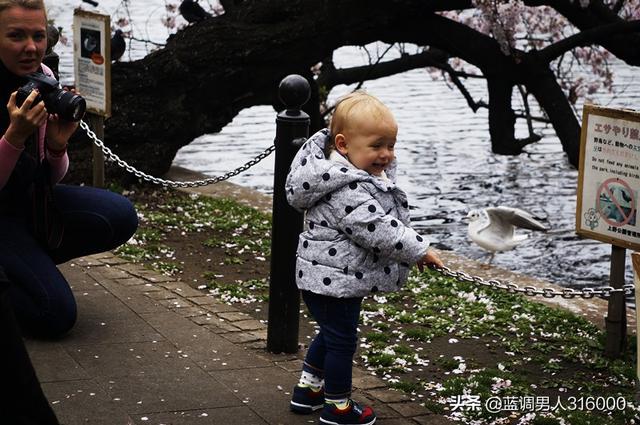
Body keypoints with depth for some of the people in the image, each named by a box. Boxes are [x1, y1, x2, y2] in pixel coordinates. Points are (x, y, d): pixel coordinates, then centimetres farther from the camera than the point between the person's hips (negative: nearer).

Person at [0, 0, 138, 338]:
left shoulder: (43, 77, -3)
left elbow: (53, 178, 4)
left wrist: (57, 145, -18)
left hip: (33, 198, 7)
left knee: (120, 216, -14)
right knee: (55, 315, -20)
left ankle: (29, 263, 5)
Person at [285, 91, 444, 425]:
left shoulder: (361, 175, 7)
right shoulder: (346, 190, -28)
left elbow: (384, 220, 21)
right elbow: (376, 229, -32)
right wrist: (419, 250, -24)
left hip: (328, 278, 11)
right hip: (334, 280, -11)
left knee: (330, 334, 24)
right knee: (341, 340, 4)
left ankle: (307, 390, 38)